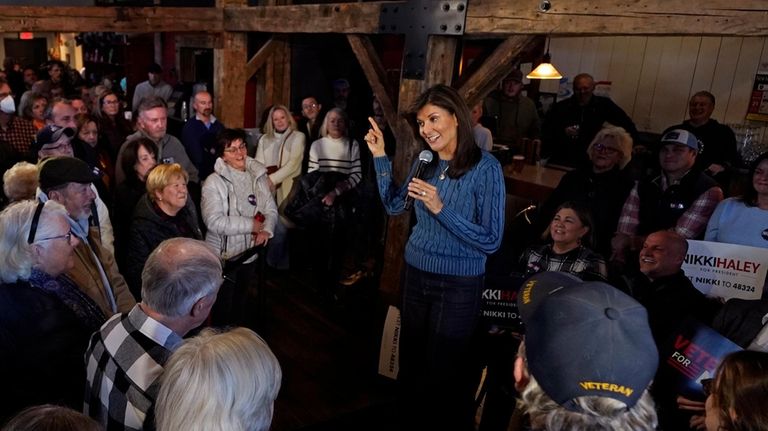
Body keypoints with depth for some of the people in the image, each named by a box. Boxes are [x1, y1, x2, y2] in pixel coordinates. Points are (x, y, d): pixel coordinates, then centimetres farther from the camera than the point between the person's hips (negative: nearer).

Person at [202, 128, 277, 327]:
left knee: (241, 302, 26)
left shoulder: (258, 175, -1)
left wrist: (266, 230, -20)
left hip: (250, 252, 5)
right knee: (223, 307, 12)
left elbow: (271, 209, 0)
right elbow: (214, 221, -26)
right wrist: (250, 225, -23)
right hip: (223, 256, -5)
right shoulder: (214, 182, -17)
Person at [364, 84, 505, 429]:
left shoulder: (486, 167, -17)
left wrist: (441, 208, -28)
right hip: (415, 274, 6)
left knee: (443, 369, 11)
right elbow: (393, 206, 6)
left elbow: (491, 241, -20)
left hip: (458, 285, -5)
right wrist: (380, 157, -1)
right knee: (411, 359, 20)